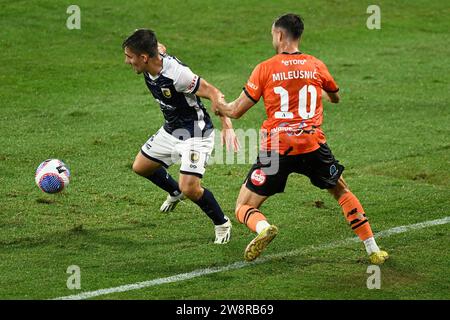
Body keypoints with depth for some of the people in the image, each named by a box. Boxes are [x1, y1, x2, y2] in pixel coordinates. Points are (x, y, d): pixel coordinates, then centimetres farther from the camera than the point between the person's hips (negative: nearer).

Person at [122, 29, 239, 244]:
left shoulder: (177, 73, -34)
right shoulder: (154, 56, -11)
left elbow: (213, 93, -28)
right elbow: (159, 48, 15)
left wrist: (227, 126, -33)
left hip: (195, 135, -9)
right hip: (170, 130, 9)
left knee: (190, 188, -19)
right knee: (140, 167, 18)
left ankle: (222, 224, 7)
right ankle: (175, 192, 46)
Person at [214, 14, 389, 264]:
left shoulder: (265, 69, -2)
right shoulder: (316, 66, 7)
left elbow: (236, 111, 2)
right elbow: (335, 97, 26)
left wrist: (220, 105, 24)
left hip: (275, 149, -3)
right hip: (312, 146, 3)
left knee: (244, 208, 7)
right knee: (341, 192, 26)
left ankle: (263, 228, -28)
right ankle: (373, 250, 19)